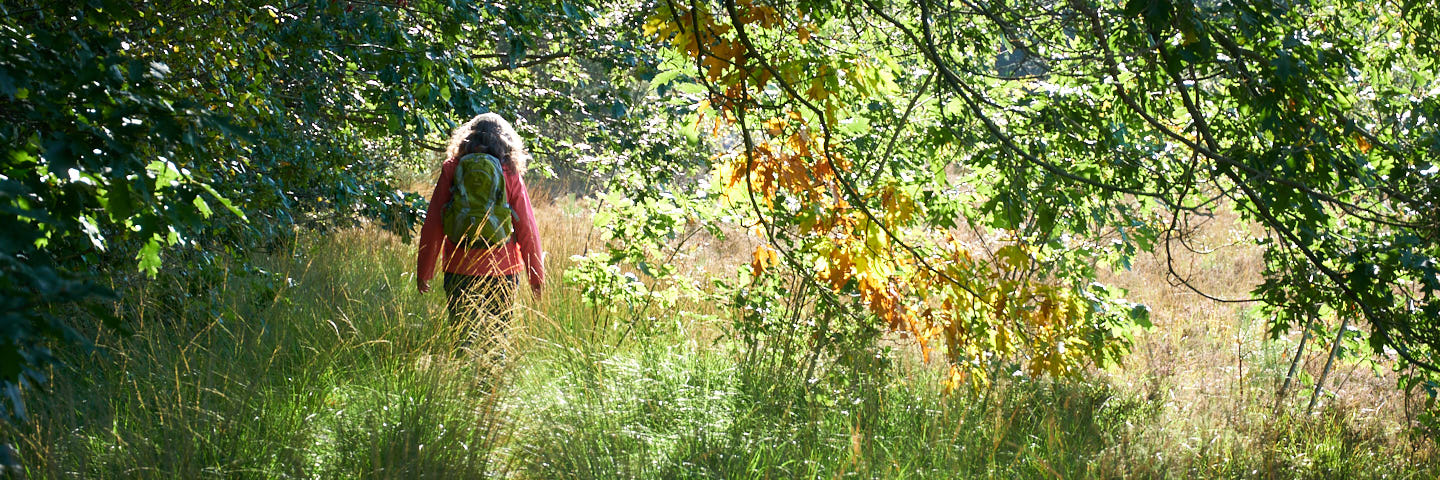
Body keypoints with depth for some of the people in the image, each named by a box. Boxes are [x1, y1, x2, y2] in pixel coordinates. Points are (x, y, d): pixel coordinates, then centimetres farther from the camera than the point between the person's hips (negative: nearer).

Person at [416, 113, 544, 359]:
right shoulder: (510, 174, 0)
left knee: (463, 339, 3)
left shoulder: (451, 169, 1)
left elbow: (433, 225, 1)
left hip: (459, 269, 0)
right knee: (496, 341, 9)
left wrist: (423, 271, 8)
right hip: (502, 270, 0)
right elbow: (526, 229, 0)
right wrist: (536, 276, 8)